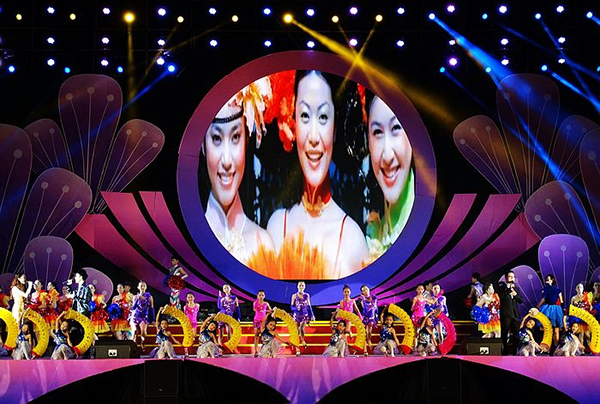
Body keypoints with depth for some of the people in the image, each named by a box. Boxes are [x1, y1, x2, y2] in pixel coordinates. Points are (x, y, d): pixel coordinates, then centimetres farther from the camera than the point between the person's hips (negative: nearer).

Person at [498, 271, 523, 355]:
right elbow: (501, 297, -13)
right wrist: (509, 289, -14)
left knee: (516, 334, 1)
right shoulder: (502, 287, 4)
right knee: (504, 334, -3)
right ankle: (505, 351, 1)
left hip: (515, 314, 4)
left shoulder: (516, 288, 18)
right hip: (505, 314, -4)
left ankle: (514, 351, 6)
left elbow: (521, 300, 12)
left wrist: (515, 294, -5)